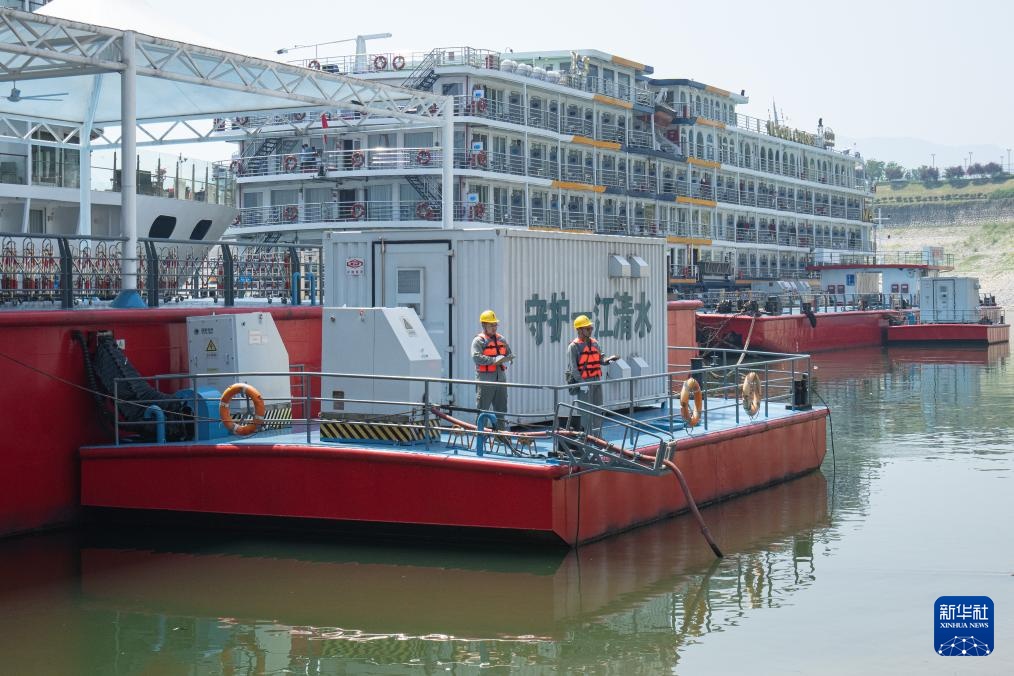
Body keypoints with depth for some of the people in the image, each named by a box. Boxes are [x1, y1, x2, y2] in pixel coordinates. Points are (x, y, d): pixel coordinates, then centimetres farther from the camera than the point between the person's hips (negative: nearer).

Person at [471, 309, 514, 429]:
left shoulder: (501, 339, 14)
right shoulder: (478, 340, -6)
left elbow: (510, 355, 17)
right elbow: (476, 357, -20)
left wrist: (504, 359, -6)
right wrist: (494, 360, -24)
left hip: (501, 379, 6)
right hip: (485, 381, -6)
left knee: (501, 410, 13)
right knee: (482, 410, -1)